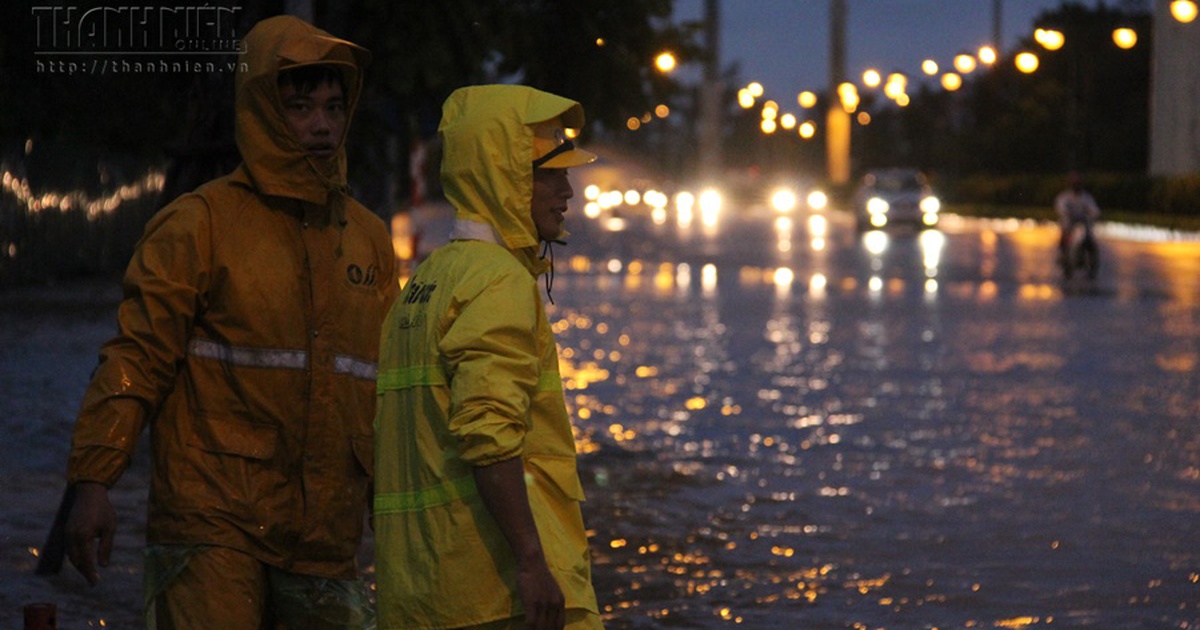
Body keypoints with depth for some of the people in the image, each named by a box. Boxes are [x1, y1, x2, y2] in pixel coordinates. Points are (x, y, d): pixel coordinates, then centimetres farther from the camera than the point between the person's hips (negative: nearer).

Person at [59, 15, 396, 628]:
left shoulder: (369, 239, 14)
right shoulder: (201, 222, -1)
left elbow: (391, 383, 20)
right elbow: (136, 356, -5)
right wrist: (92, 481, -13)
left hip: (326, 534, 5)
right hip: (213, 523, -5)